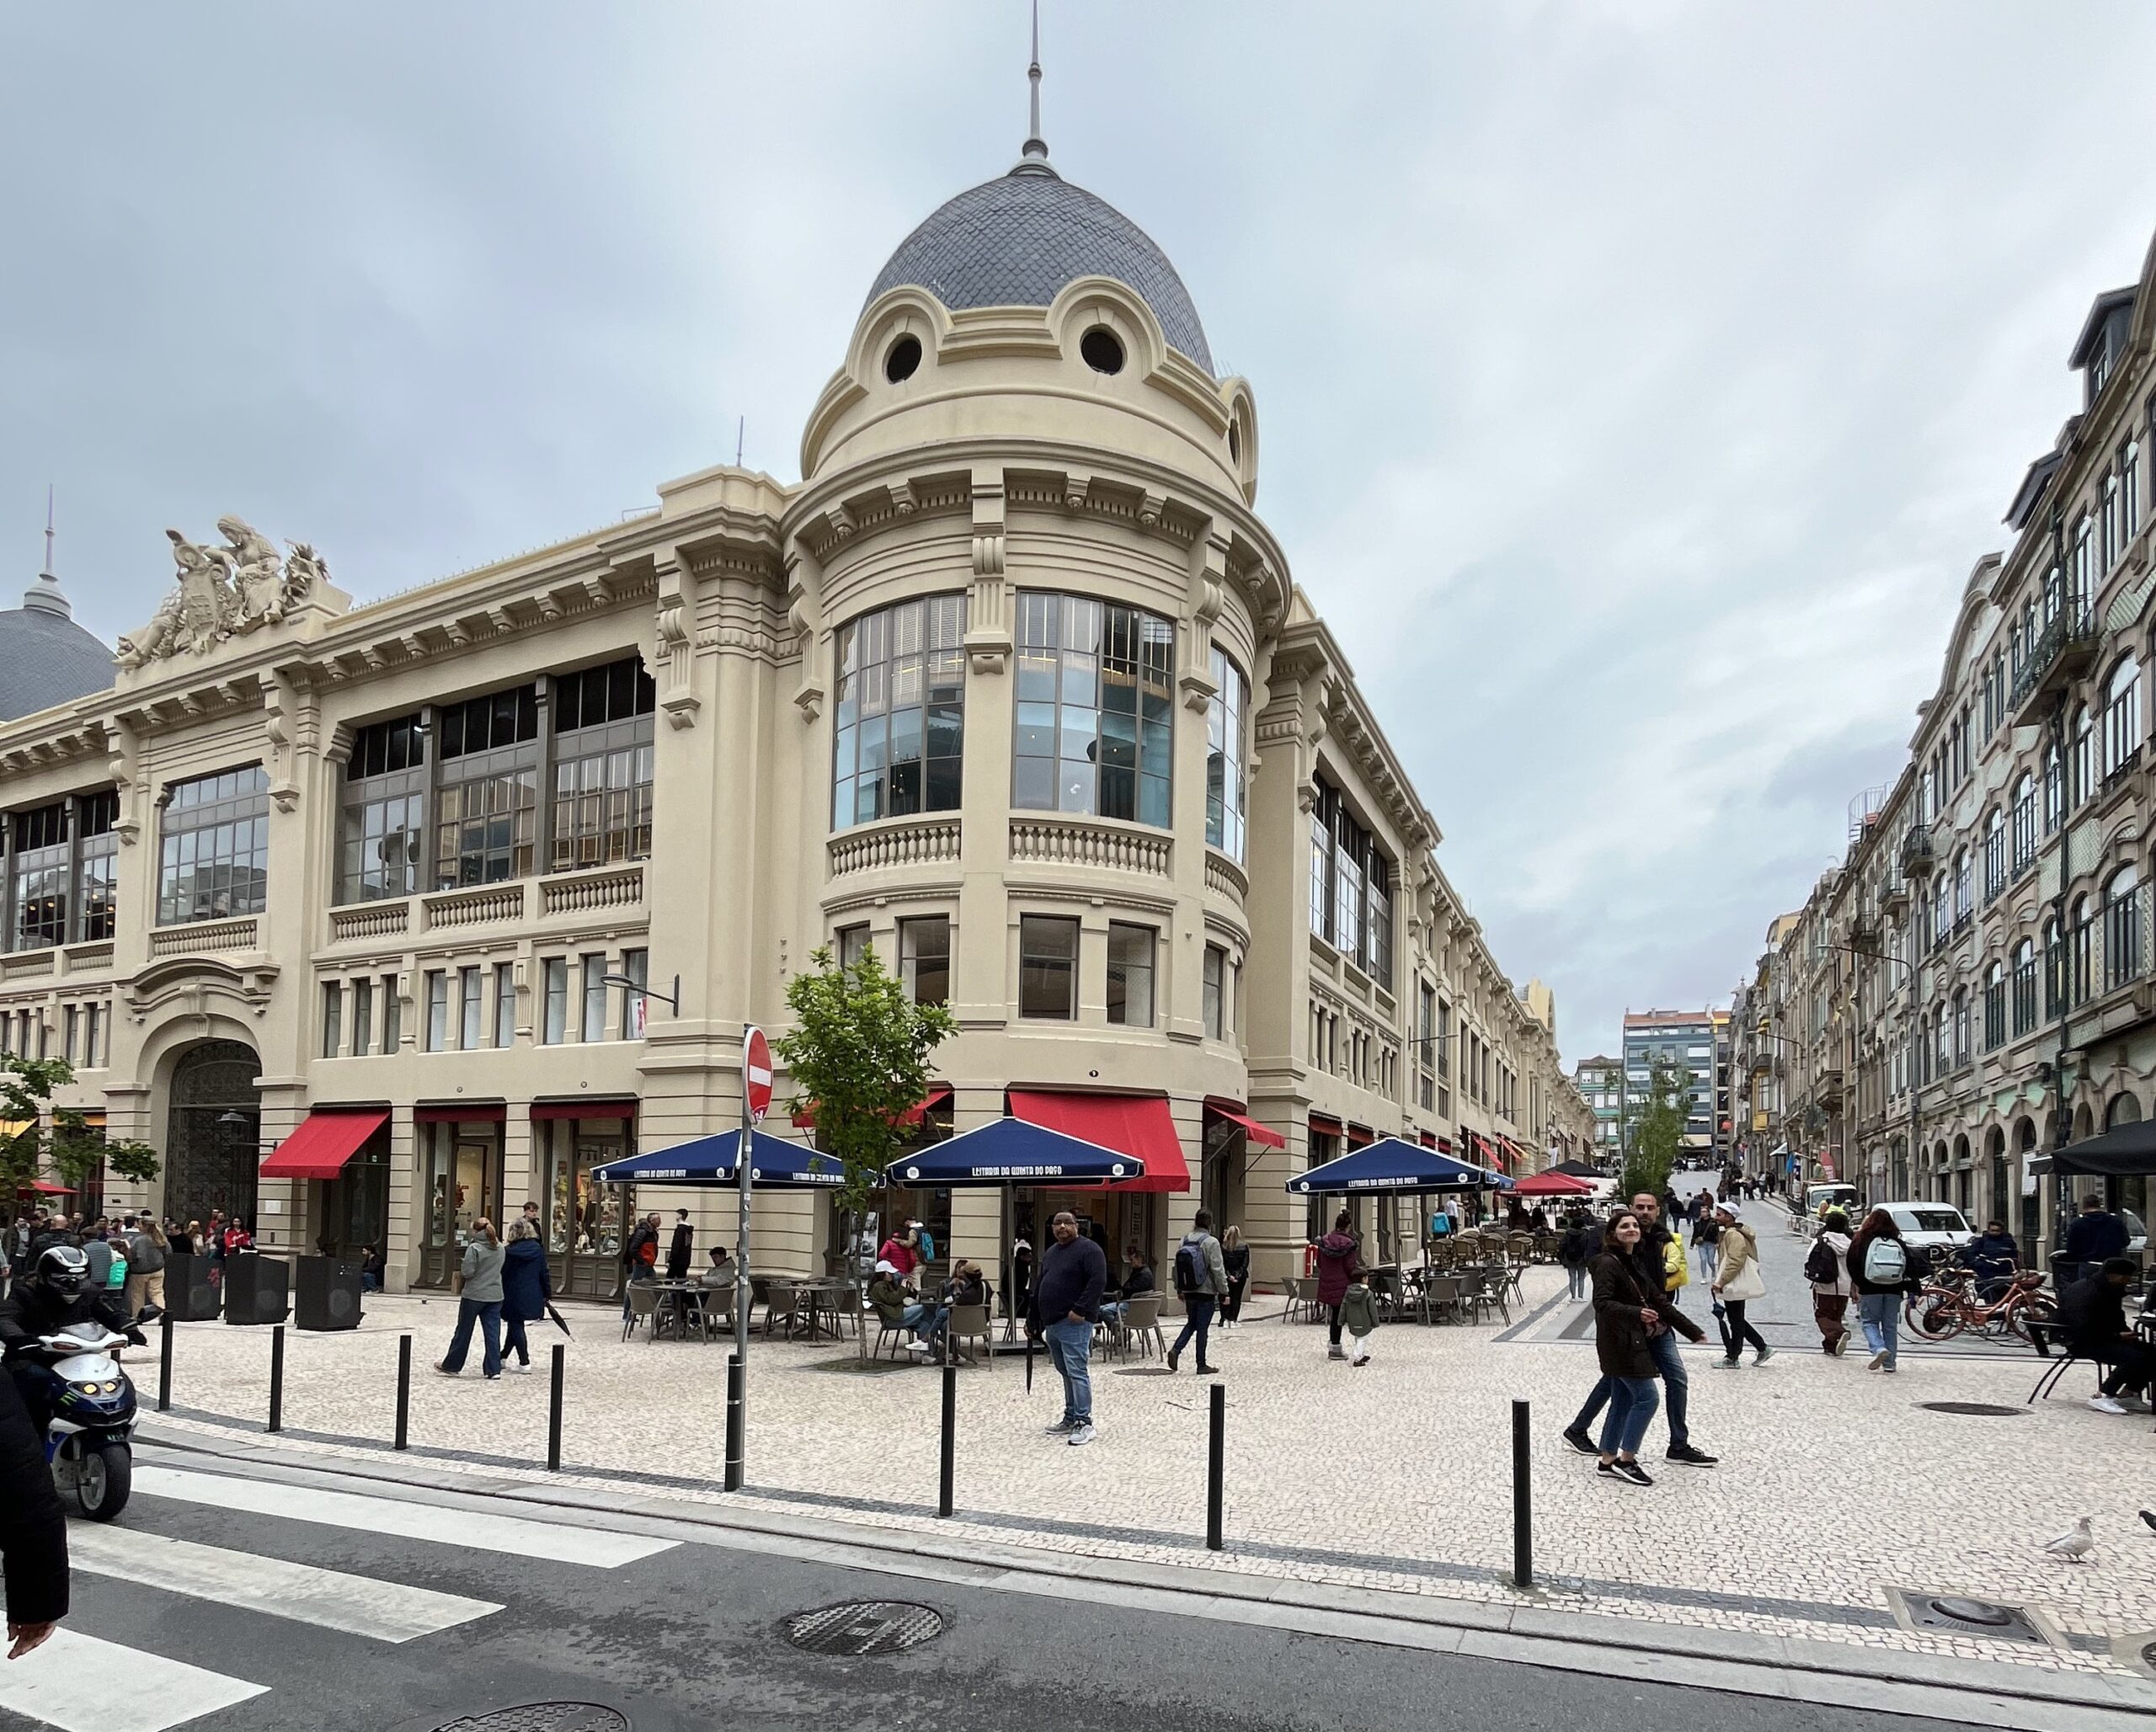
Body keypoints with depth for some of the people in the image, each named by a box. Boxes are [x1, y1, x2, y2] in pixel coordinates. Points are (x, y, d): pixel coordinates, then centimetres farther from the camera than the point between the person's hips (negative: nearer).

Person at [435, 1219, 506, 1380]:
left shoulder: (474, 1249, -14)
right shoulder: (500, 1248, 5)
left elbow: (467, 1272, -16)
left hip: (474, 1295, -5)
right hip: (495, 1296, 5)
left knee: (463, 1331, 9)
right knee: (492, 1333, 4)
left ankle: (451, 1366, 23)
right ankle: (493, 1369, 1)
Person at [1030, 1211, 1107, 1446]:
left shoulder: (1088, 1249, -8)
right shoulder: (1049, 1253, 19)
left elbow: (1098, 1281, -17)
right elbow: (1039, 1287, 24)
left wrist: (1080, 1310, -22)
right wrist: (1035, 1321, 20)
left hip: (1074, 1323, -9)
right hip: (1052, 1324, 9)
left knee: (1077, 1371, -11)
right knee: (1065, 1372, 14)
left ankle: (1084, 1422, -8)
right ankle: (1070, 1419, 22)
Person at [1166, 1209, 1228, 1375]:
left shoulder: (1185, 1240, 4)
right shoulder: (1211, 1243, -14)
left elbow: (1177, 1266, 9)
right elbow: (1218, 1270, -14)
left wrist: (1179, 1289, 18)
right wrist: (1223, 1292, -6)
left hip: (1189, 1292, 5)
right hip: (1206, 1292, -5)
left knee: (1191, 1323, 19)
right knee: (1202, 1327, 3)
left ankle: (1176, 1349, 0)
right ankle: (1201, 1366, 10)